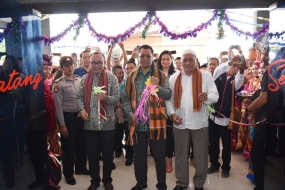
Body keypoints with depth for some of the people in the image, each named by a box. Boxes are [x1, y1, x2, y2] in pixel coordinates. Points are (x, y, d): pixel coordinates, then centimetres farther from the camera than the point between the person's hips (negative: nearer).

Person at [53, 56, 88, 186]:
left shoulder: (79, 81, 6)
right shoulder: (58, 84, -8)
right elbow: (58, 106, -10)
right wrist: (62, 124, -11)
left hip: (80, 116, 5)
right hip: (67, 117, -5)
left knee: (81, 144, 16)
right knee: (69, 147, 7)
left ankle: (81, 168, 36)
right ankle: (68, 173, 25)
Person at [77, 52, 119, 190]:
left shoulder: (112, 78, -2)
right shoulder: (85, 79, 7)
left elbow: (116, 98, -5)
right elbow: (80, 97, 7)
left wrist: (106, 97, -25)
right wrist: (82, 109, -11)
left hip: (107, 123, -2)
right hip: (89, 123, 2)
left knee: (107, 154, 11)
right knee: (92, 154, 13)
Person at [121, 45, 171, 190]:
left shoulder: (161, 75, 2)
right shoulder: (132, 76, 7)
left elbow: (168, 95, -10)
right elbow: (125, 98, 5)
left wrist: (157, 86, -29)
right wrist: (131, 114, -10)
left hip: (156, 123, -2)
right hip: (137, 123, 2)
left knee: (159, 156, 7)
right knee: (139, 156, 16)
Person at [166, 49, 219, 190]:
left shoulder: (206, 76, -1)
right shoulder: (174, 78, 6)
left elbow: (215, 95, -5)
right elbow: (168, 98, 5)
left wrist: (207, 97, -27)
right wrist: (172, 113, -8)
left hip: (200, 122, -1)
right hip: (180, 123, 2)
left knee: (201, 155, 9)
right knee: (181, 154, 13)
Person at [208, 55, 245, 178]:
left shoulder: (235, 79, 0)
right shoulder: (219, 75, 3)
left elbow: (238, 85, -22)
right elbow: (217, 69, -19)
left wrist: (242, 70, -40)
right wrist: (229, 62, -33)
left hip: (226, 117, -1)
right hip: (213, 115, 1)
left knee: (226, 144, 8)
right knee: (213, 143, 12)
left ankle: (225, 167, 25)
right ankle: (214, 165, 30)